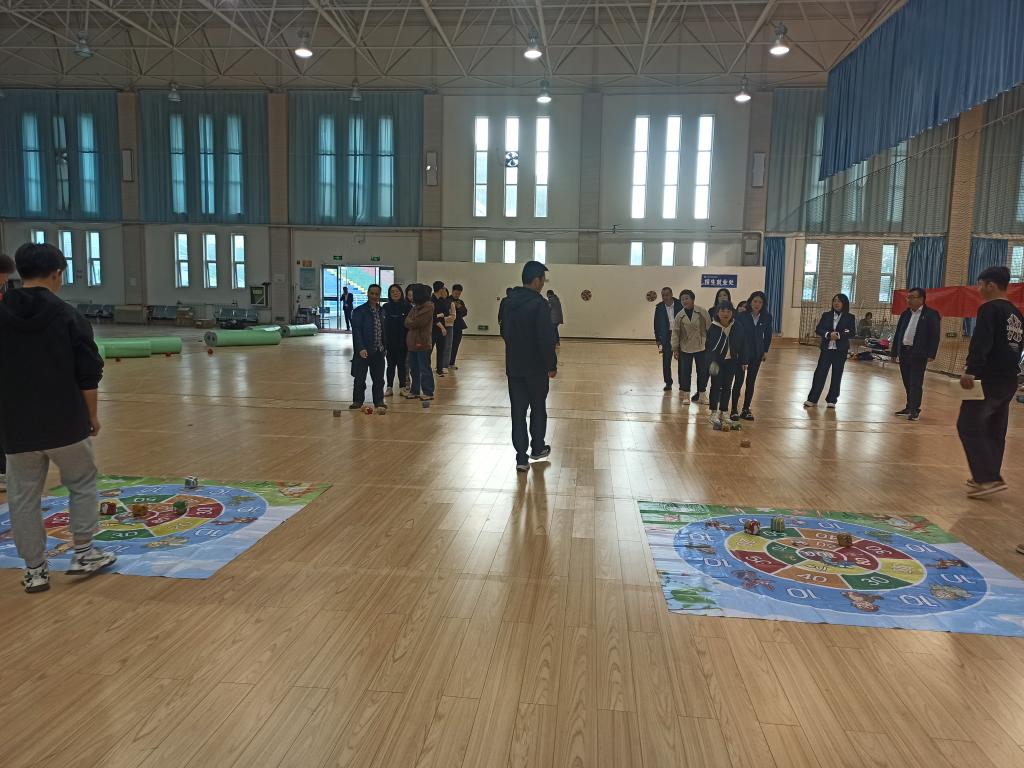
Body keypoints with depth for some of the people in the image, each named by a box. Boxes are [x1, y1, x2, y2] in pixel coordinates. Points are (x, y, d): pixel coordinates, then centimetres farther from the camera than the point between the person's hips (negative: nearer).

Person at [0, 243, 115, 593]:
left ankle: (35, 570, 18)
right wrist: (91, 415, 7)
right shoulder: (68, 316, -7)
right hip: (65, 423, -2)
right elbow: (88, 375, -7)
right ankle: (83, 553, 20)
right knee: (82, 483, 17)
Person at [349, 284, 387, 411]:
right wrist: (361, 348, -19)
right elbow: (356, 331, -12)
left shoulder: (381, 311, 9)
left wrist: (383, 346, 8)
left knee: (378, 378, 10)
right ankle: (357, 401, 15)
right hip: (364, 351, -5)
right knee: (360, 377, 4)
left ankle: (379, 401, 19)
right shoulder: (359, 311, -7)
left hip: (379, 351, 5)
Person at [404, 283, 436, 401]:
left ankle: (428, 392, 4)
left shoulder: (428, 307, -11)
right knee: (414, 369, 13)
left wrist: (410, 322, 0)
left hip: (423, 343, -8)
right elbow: (407, 322, 7)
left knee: (424, 369, -2)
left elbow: (416, 323, -16)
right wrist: (411, 323, -11)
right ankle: (414, 391, 21)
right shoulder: (415, 307, 15)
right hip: (413, 342, 8)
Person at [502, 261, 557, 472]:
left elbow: (504, 332, 14)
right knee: (538, 408, 15)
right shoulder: (540, 304, -17)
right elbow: (546, 340, -19)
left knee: (518, 411, 6)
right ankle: (537, 448, 29)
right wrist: (552, 365, -9)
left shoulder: (510, 301, 5)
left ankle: (521, 458, 6)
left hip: (513, 366, 5)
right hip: (536, 368, -5)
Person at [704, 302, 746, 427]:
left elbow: (742, 345, 3)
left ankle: (722, 412, 21)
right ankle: (714, 413, 4)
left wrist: (743, 361, 4)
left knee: (727, 387, 9)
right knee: (716, 386, -3)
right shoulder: (713, 328, -12)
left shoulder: (737, 328, -5)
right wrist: (712, 361, -24)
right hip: (717, 362, -3)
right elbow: (708, 346, -12)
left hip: (731, 362, 3)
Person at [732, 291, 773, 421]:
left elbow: (768, 335, 9)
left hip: (757, 354, 3)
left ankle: (746, 409, 17)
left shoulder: (767, 317, -2)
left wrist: (766, 351, 7)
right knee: (739, 381, -3)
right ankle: (734, 410, 4)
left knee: (751, 382, 9)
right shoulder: (741, 316, -11)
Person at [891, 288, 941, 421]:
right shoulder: (905, 314, 12)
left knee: (916, 383, -5)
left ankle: (915, 410, 0)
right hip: (904, 352, 6)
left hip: (919, 354, -6)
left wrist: (931, 354, -15)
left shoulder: (931, 314, -5)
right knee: (907, 382, 13)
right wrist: (894, 351, 13)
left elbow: (935, 335, -9)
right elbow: (898, 333, 15)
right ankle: (909, 407, 23)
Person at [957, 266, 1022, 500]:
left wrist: (971, 370, -31)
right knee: (994, 431, 14)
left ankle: (989, 478, -11)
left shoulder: (989, 308, -11)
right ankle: (987, 477, 20)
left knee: (969, 426, -7)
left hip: (990, 380, -9)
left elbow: (981, 343, -24)